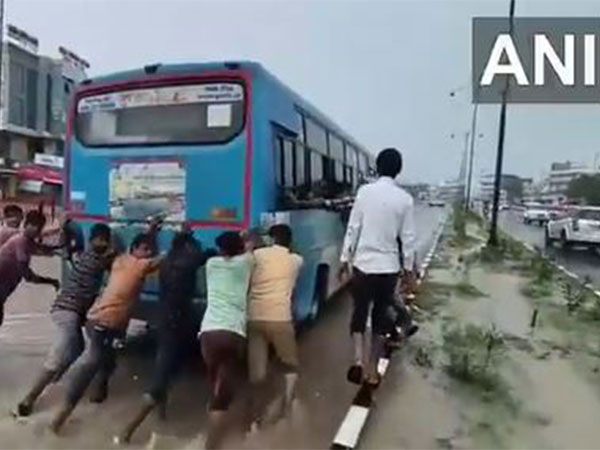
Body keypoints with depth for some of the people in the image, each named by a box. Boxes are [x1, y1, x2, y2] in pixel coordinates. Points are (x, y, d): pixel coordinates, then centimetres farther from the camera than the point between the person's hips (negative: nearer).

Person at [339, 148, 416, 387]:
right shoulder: (405, 199, -3)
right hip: (389, 266, 1)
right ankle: (372, 371, 19)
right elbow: (407, 237, -1)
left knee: (359, 311, 14)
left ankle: (358, 359, -5)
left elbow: (353, 228, -3)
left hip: (363, 263, 0)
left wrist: (345, 259, 5)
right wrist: (408, 267, 9)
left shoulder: (364, 191, -4)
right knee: (380, 315, 13)